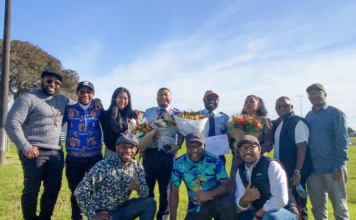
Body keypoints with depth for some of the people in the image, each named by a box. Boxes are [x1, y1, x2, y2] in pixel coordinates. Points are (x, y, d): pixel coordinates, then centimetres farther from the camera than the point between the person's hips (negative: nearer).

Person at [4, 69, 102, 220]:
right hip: (35, 152, -6)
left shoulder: (62, 100, 14)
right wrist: (25, 147, -15)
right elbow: (12, 123, -11)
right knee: (32, 189, 1)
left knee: (53, 189, 11)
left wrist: (94, 100, 6)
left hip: (56, 152, 6)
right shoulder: (28, 98, -5)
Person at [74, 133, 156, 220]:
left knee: (150, 203, -15)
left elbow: (145, 194, -5)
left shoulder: (137, 166, -4)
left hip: (122, 209, 5)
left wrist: (138, 187, -27)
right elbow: (80, 191, -21)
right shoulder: (103, 166, -20)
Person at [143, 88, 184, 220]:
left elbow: (182, 133, 0)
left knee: (165, 187, 11)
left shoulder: (177, 114, 5)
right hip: (150, 153, 1)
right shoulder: (148, 113, 11)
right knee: (147, 185, 9)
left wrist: (178, 146, -17)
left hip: (167, 153, -1)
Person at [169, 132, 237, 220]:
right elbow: (174, 191, -4)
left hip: (216, 201, -2)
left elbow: (226, 185, -17)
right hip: (197, 206, 3)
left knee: (228, 204, -34)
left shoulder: (214, 160, -13)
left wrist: (209, 194, -37)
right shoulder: (179, 163, -9)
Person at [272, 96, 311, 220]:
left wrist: (297, 172, -21)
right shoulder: (276, 124, 10)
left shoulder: (298, 122, -12)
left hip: (294, 173, -7)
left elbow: (302, 148, -18)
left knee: (297, 204, 2)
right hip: (281, 172, 7)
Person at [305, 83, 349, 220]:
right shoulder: (309, 116, 11)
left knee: (340, 208, 6)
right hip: (313, 169, 4)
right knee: (318, 208, 13)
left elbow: (342, 141, -8)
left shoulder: (335, 113, -2)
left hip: (332, 168, -4)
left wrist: (339, 167, -14)